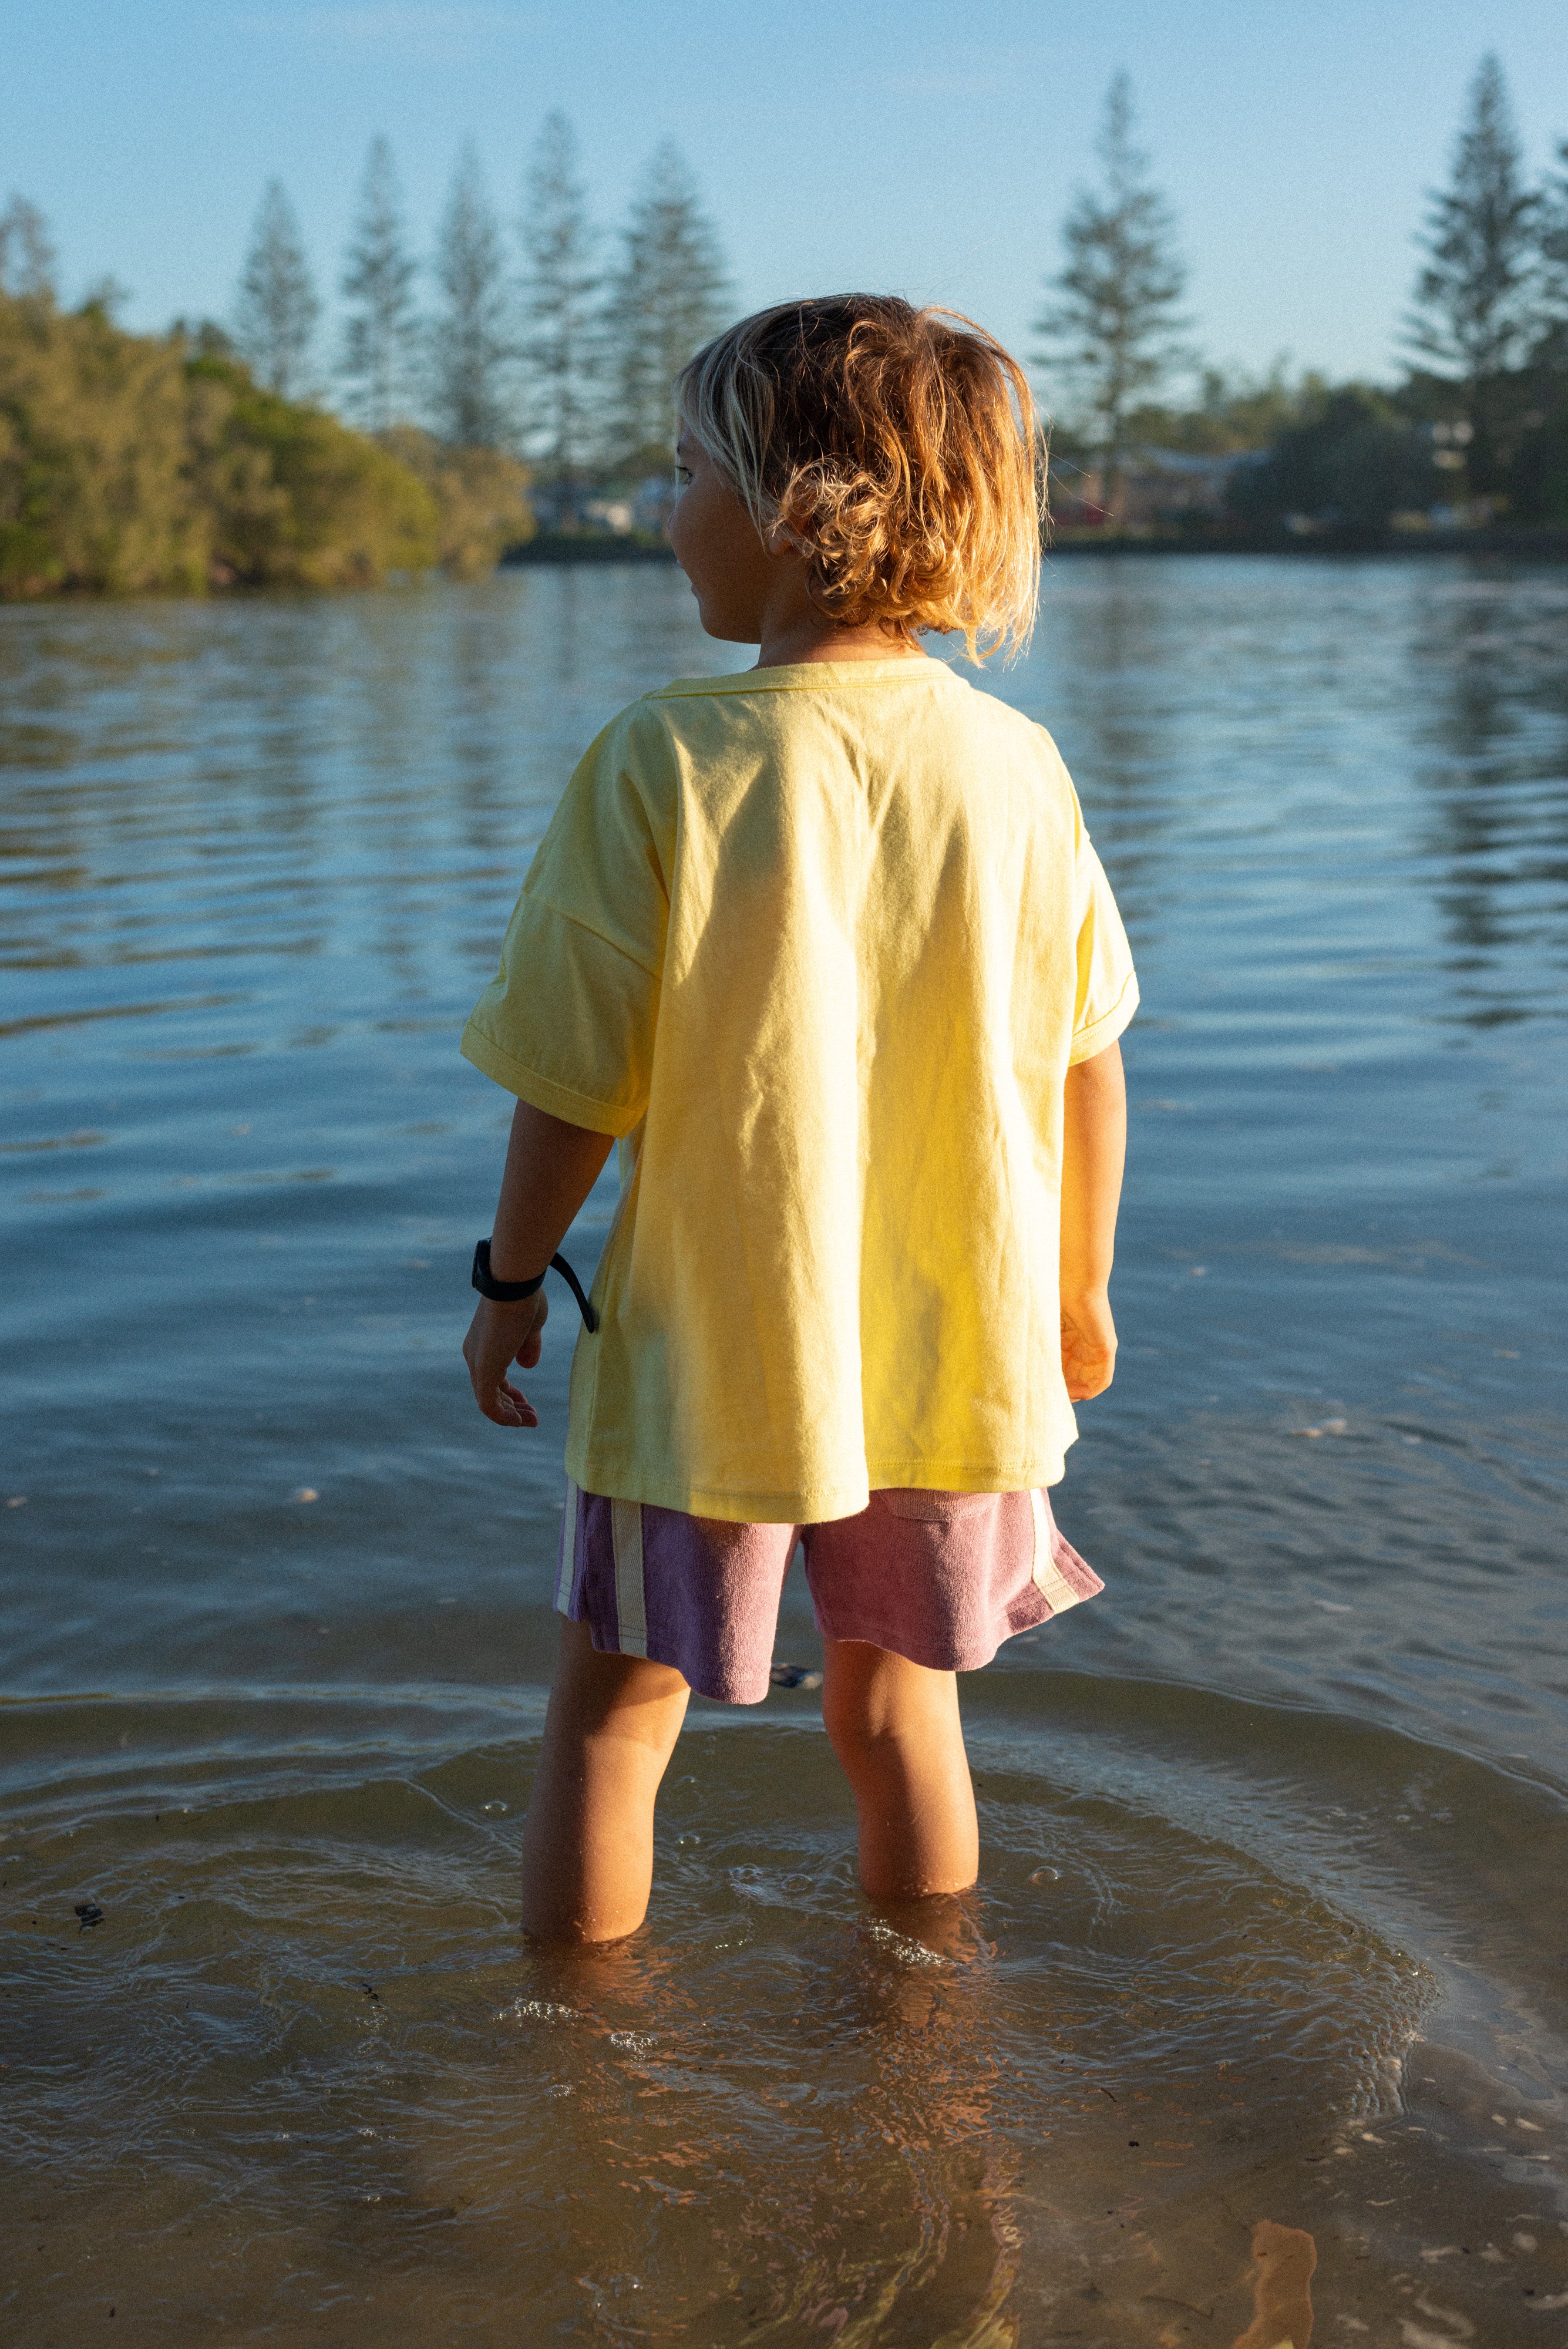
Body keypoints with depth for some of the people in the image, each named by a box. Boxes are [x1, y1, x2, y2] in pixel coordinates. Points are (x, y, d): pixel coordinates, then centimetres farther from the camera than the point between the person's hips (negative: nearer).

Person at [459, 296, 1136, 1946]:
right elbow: (1089, 1069, 1)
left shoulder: (662, 762, -16)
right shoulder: (1016, 764, -6)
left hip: (709, 1350, -3)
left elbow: (578, 1084, -13)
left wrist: (510, 1279, 3)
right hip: (955, 1353, 3)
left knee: (612, 1706, 16)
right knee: (895, 1702, 21)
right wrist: (1077, 1286, 16)